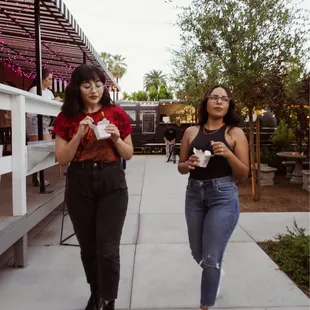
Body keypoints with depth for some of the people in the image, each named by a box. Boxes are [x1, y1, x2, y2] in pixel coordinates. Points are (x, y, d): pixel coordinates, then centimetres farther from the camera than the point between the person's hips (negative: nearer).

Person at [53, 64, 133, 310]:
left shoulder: (117, 114, -1)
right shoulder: (66, 117, 0)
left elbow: (129, 155, 5)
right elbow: (62, 159, -3)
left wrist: (116, 138, -14)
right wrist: (79, 135, -17)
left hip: (112, 183, -1)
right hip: (79, 185, 2)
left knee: (108, 249, -4)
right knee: (88, 247, 15)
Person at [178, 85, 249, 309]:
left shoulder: (235, 133, -2)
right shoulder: (191, 132, 5)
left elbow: (243, 175, -2)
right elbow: (180, 167, 11)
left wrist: (228, 154, -19)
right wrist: (188, 164, -12)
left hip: (223, 196, -3)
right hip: (194, 194, 4)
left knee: (211, 257, -2)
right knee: (198, 254, 19)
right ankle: (215, 273, 53)